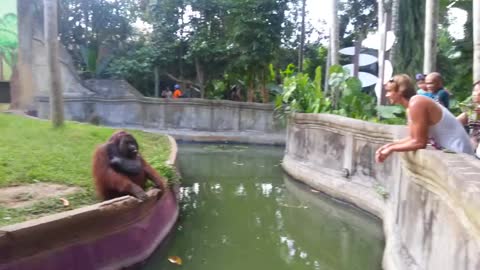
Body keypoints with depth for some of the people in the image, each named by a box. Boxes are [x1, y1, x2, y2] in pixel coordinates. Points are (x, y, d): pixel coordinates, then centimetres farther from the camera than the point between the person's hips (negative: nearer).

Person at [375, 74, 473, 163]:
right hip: (449, 150, 9)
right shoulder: (411, 106, 8)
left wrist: (391, 149, -13)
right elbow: (413, 138, 8)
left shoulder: (416, 103, -21)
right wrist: (390, 145, 0)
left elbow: (419, 142, -21)